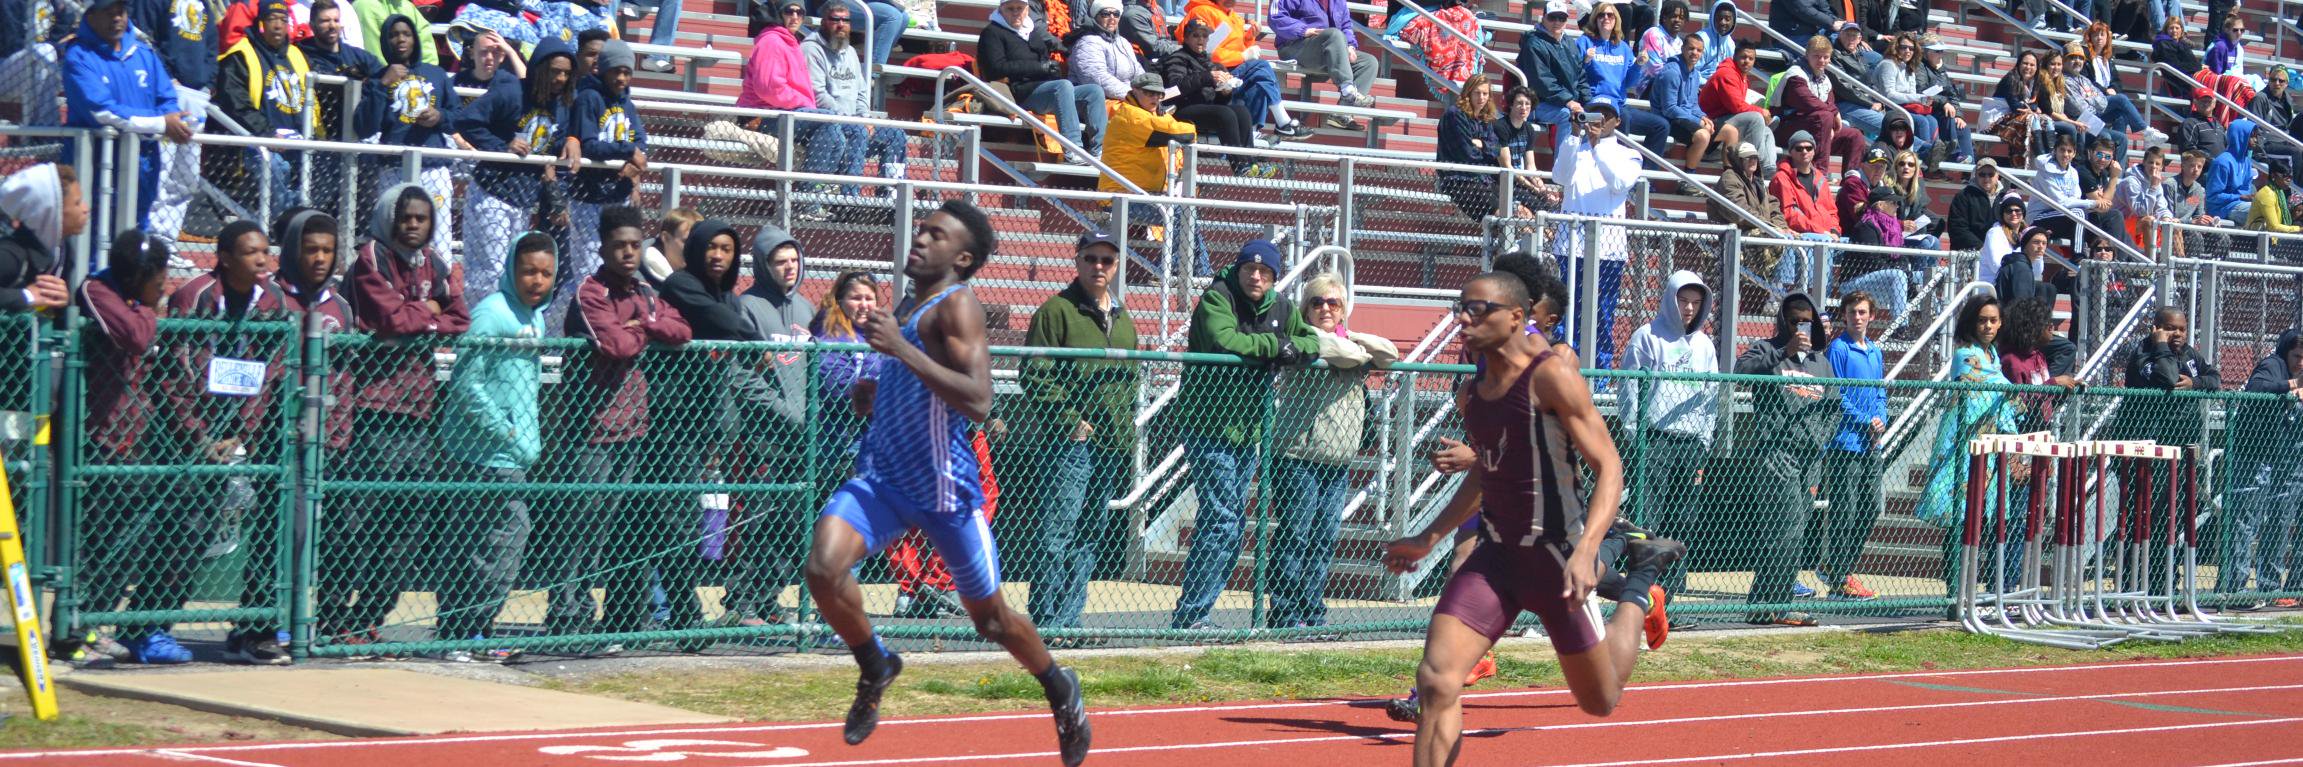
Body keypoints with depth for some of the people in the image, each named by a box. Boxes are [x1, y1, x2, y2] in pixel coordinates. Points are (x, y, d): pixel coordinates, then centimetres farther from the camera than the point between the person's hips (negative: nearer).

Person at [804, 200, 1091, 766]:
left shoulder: (957, 305, -15)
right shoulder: (909, 305, 10)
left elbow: (978, 402, -29)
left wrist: (902, 350, -32)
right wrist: (874, 389, 9)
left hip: (945, 486, -6)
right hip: (883, 479, 6)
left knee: (990, 618, 9)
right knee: (824, 568, -19)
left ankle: (1061, 690, 37)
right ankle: (875, 667, 7)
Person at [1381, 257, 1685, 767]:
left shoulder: (1552, 375, -14)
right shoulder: (1474, 392, 8)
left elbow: (1609, 467, -16)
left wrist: (1584, 551, -28)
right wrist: (1429, 539, 25)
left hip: (1555, 553, -6)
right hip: (1497, 554, 6)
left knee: (1599, 701, 9)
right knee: (1436, 681, -12)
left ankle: (1638, 590, 35)